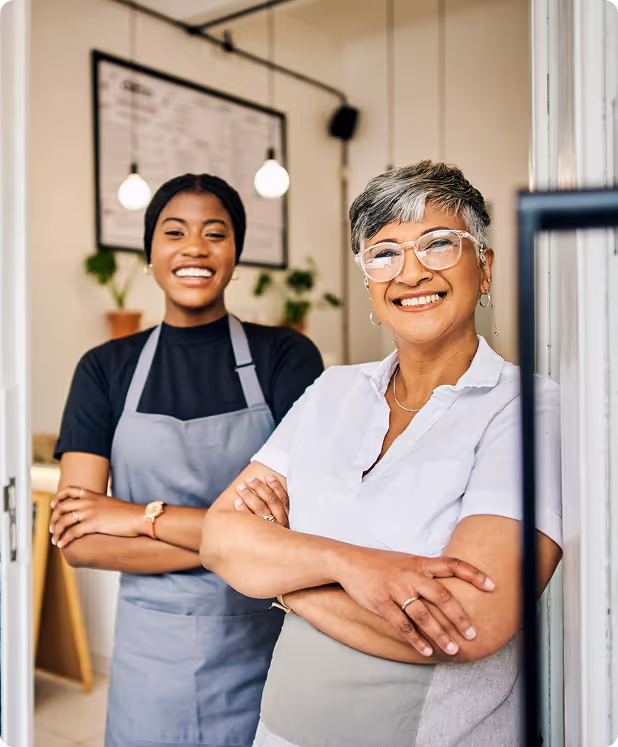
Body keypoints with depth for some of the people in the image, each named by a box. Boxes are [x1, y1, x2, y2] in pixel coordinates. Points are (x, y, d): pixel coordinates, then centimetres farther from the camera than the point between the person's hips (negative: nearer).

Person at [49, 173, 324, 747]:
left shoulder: (286, 356, -6)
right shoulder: (106, 369, 0)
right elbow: (79, 543, -9)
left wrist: (146, 517, -15)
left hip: (265, 652, -1)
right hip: (151, 654, 2)